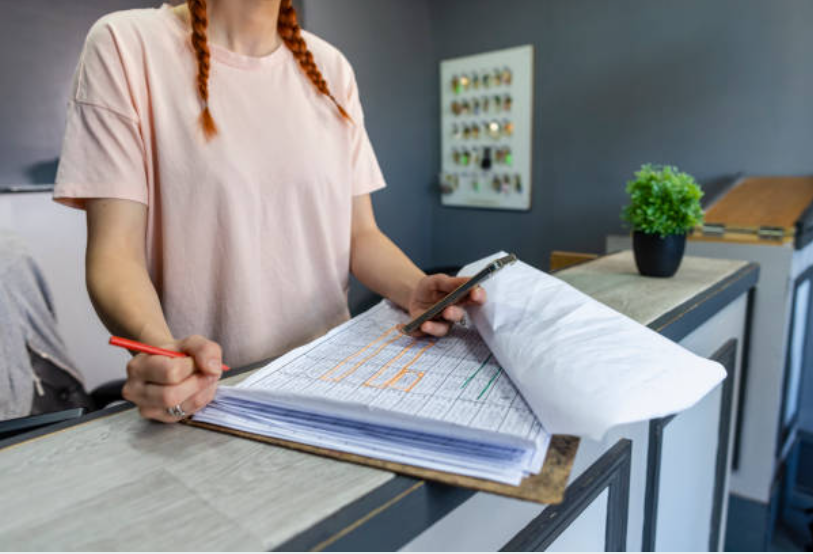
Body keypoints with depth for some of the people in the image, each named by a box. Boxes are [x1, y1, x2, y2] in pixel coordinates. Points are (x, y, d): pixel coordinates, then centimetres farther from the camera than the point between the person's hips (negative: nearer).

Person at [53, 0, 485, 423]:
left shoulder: (330, 68, 9)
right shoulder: (125, 46, -3)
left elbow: (360, 233, 8)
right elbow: (115, 253, -9)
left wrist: (415, 290, -12)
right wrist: (160, 349, -29)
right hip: (201, 392, -2)